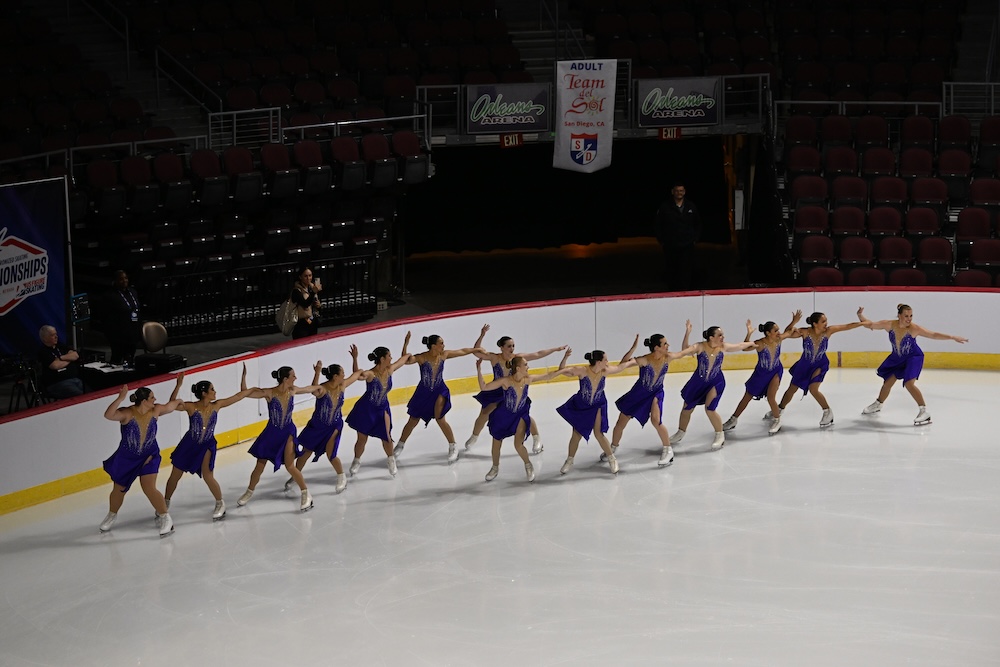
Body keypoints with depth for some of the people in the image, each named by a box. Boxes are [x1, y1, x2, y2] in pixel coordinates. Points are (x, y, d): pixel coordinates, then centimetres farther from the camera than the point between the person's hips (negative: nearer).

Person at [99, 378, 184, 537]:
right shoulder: (127, 413, -26)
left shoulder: (155, 410, -14)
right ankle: (112, 515, 44)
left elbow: (170, 406, 8)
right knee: (119, 489, 16)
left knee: (149, 489, -14)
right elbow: (108, 415, -45)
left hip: (149, 455, 1)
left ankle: (165, 518, 3)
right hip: (126, 457, -1)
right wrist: (120, 398, -53)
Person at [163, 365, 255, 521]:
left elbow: (241, 394, -5)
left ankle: (220, 503, 12)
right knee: (175, 476, 10)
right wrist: (178, 386, -43)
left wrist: (244, 376, -8)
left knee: (208, 477, -13)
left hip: (207, 445, 0)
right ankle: (165, 503, 33)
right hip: (188, 444, 0)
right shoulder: (191, 406, -19)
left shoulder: (217, 405, -11)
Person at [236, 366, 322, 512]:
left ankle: (306, 494, 6)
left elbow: (312, 389, 11)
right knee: (260, 466, 10)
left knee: (290, 466, -12)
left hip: (288, 432, 1)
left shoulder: (292, 390, -8)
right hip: (271, 433, -1)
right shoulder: (269, 393, -20)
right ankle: (249, 492, 35)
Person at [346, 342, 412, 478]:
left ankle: (390, 459, 30)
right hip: (366, 409, -4)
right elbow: (357, 375, -50)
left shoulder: (390, 370, -11)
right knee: (362, 438, 8)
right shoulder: (371, 374, -28)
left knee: (386, 437, 2)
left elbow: (403, 359, 9)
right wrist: (355, 359, -64)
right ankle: (356, 461, 33)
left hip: (382, 409, 4)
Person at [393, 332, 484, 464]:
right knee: (413, 421, 10)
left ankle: (453, 447, 2)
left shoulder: (444, 355, -10)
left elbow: (462, 351, 3)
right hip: (423, 392, -1)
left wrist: (477, 349, 9)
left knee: (440, 419, -14)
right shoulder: (422, 358, -21)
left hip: (439, 391, 1)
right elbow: (406, 360, -37)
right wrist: (406, 344, -49)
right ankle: (400, 446, 30)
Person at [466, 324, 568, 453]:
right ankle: (474, 437, 31)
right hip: (496, 391, 0)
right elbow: (476, 352, -31)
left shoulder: (518, 358, -20)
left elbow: (538, 354, -16)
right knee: (484, 414, 5)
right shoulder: (494, 358, -23)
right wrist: (482, 336, -43)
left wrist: (555, 349, -17)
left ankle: (537, 439, 14)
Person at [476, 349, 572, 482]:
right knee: (496, 443, 14)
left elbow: (550, 375, -10)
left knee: (518, 445, -12)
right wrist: (479, 371, -41)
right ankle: (495, 468, 42)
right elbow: (484, 387, -29)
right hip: (503, 415, -1)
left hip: (520, 415, 1)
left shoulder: (528, 380, -18)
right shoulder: (506, 381, -28)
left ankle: (528, 465, 19)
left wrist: (565, 359, -13)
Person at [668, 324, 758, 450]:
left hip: (716, 382, -1)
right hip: (698, 381, 1)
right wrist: (687, 334, -44)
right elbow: (685, 350, -34)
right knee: (687, 408, 13)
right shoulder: (700, 347, -20)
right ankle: (680, 432, 38)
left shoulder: (723, 347, -12)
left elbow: (741, 346, 4)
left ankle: (720, 435, 5)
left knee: (709, 409, -17)